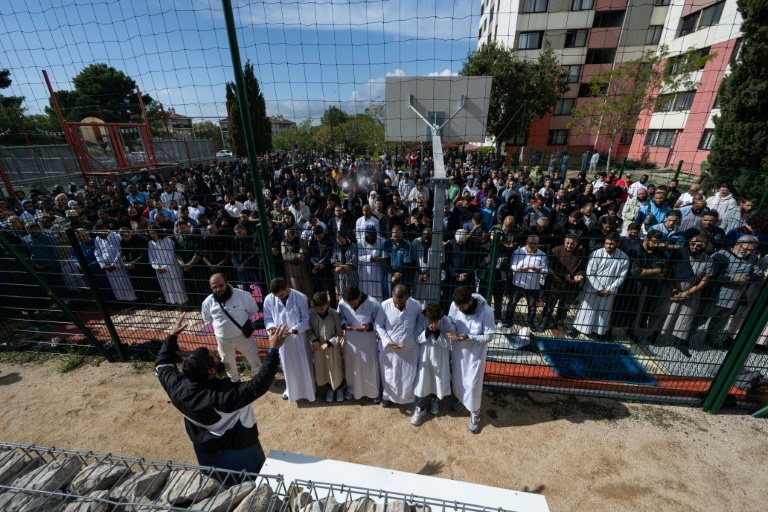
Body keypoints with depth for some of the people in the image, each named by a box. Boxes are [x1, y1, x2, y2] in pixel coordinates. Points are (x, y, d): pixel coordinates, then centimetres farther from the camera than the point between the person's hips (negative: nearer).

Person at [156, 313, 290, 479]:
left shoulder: (176, 386, -24)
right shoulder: (226, 395, -43)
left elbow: (162, 364, -5)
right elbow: (260, 384, -41)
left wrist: (172, 336, 1)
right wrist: (273, 350, -43)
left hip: (204, 449, 6)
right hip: (238, 452, -5)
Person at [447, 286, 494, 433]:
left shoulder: (486, 312, -30)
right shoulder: (455, 305, -20)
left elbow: (489, 337, -19)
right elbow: (450, 322, -3)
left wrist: (468, 337, -31)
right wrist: (451, 331, -25)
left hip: (476, 353, -3)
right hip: (458, 349, 4)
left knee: (473, 384, 8)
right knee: (457, 377, 23)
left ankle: (474, 413, 35)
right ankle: (459, 398, 54)